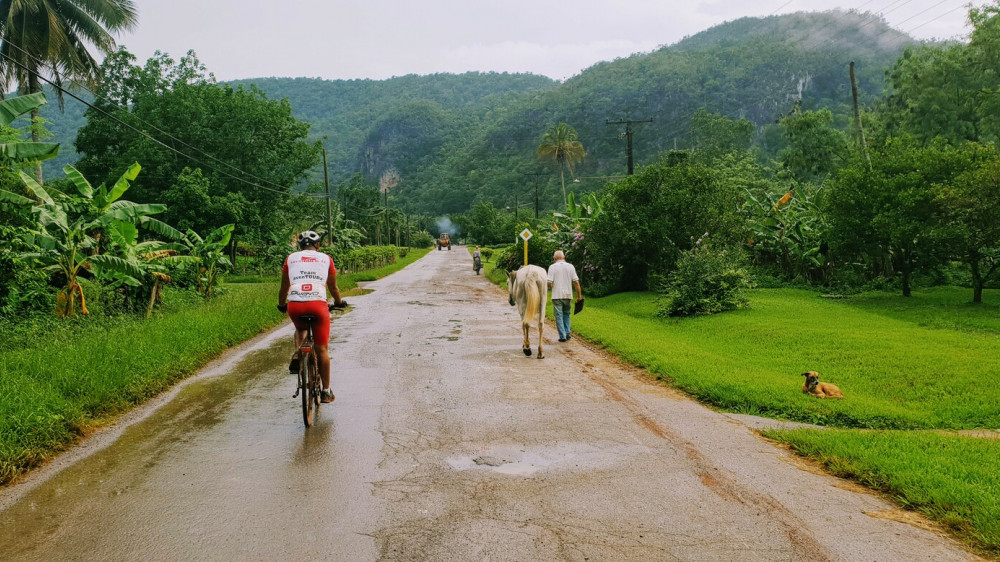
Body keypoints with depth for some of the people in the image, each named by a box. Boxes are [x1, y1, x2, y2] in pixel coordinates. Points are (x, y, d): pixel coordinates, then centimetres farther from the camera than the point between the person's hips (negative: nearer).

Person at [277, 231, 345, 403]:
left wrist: (281, 305, 41)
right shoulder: (326, 259, 18)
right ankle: (326, 392, 12)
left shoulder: (291, 258, 18)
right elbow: (333, 288, 24)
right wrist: (339, 302, 43)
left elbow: (284, 287, 23)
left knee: (300, 329, 35)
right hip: (318, 304, -1)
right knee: (322, 349, 9)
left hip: (294, 305, 1)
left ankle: (296, 358, 10)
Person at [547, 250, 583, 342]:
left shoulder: (552, 267, -5)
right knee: (566, 314, 19)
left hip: (557, 295, -3)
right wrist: (579, 295, 3)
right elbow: (576, 282, -2)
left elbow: (549, 283, -11)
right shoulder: (570, 266, 2)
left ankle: (563, 336, -2)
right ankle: (567, 333, 13)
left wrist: (551, 287, 12)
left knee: (559, 316, 3)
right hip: (568, 295, 3)